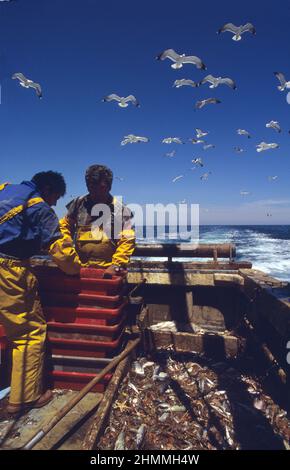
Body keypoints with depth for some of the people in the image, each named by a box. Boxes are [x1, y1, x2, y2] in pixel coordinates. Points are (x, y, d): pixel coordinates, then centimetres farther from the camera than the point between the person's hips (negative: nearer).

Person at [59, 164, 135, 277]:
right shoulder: (78, 204, 4)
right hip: (79, 268, 2)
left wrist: (116, 265, -15)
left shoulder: (121, 209, -4)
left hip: (107, 271, -2)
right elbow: (65, 226, 12)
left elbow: (127, 241, -7)